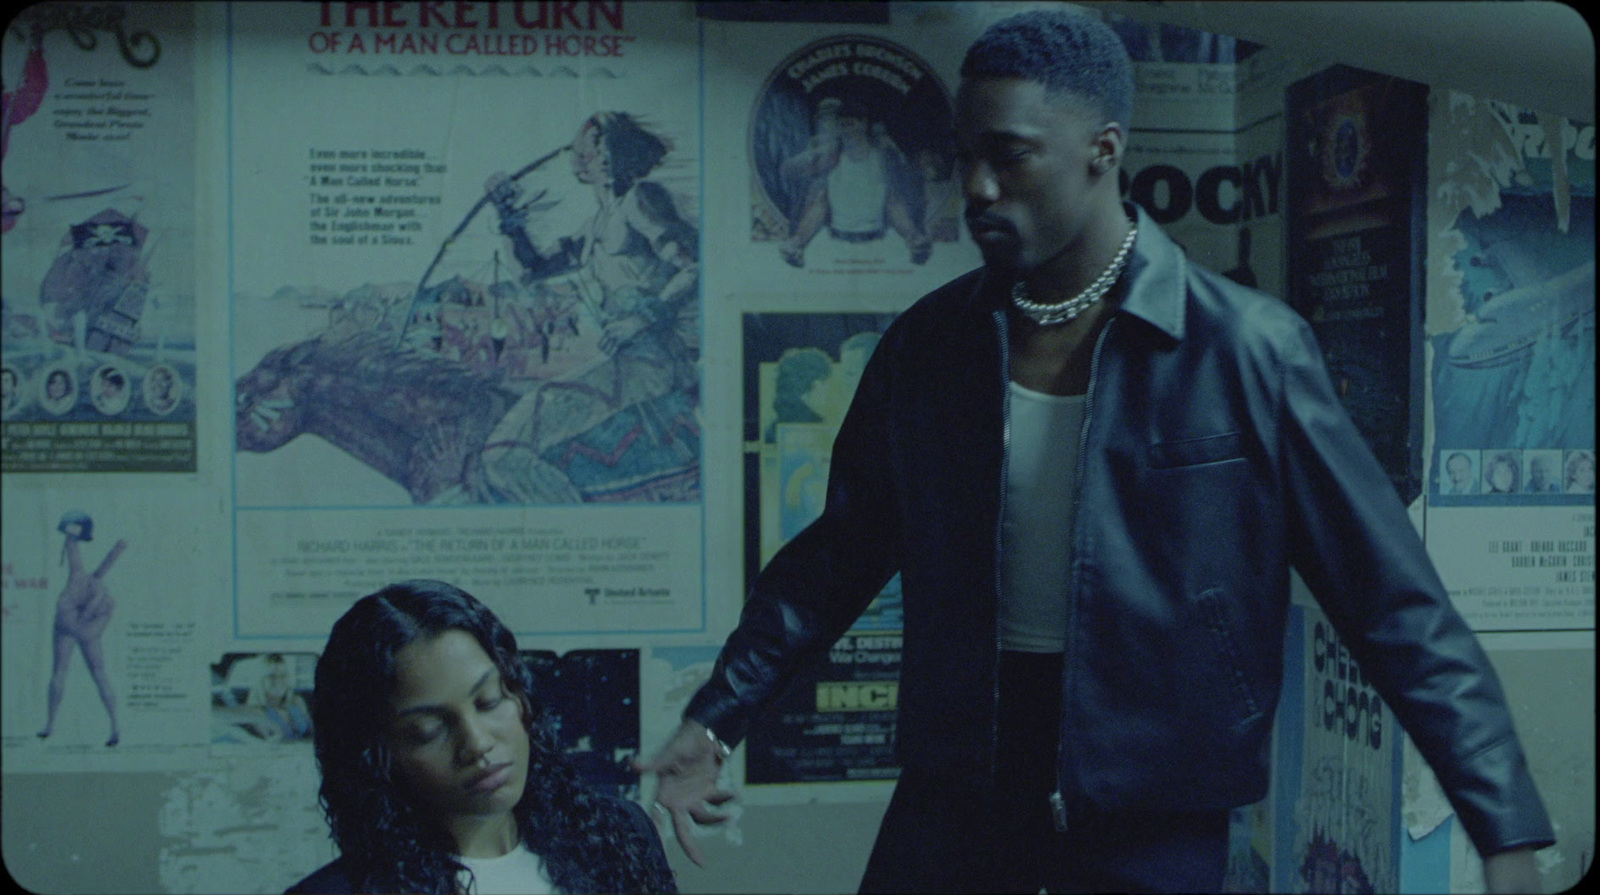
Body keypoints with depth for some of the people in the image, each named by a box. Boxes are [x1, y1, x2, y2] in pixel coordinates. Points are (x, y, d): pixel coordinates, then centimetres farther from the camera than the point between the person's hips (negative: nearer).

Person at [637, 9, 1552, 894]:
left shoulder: (1246, 349, -13)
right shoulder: (928, 342, -2)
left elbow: (1395, 601, -11)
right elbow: (841, 552, 10)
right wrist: (717, 718, 9)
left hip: (1155, 817, -3)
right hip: (957, 788, 3)